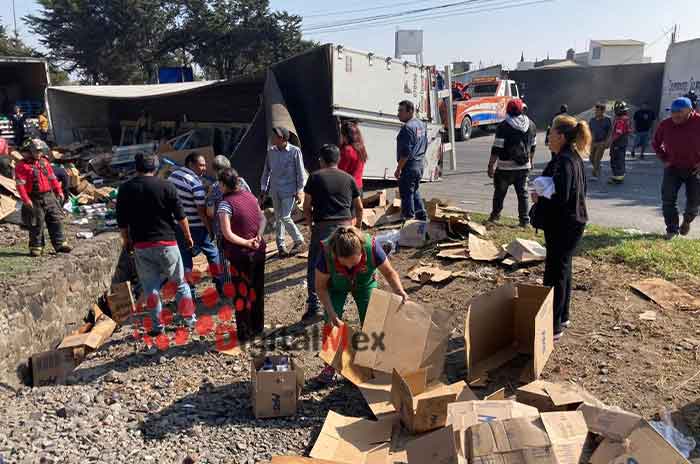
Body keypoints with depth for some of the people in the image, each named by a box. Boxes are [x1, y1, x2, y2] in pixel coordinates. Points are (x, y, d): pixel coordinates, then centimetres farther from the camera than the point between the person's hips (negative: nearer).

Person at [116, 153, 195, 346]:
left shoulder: (125, 189, 0)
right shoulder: (166, 186, -7)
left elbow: (122, 222, 3)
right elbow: (181, 216, -5)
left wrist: (126, 241, 18)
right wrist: (188, 236, 8)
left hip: (141, 245, 2)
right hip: (166, 243, -1)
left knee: (150, 286, 10)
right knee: (179, 281, 12)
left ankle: (157, 325, 14)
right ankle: (190, 318, 18)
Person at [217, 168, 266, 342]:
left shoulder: (226, 203, -17)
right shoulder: (249, 195, 2)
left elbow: (228, 234, -22)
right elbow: (262, 219, 7)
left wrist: (247, 243, -13)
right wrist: (258, 237, -5)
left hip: (241, 255, -6)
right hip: (259, 250, 6)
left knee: (242, 293, 8)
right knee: (257, 290, 18)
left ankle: (245, 333, 18)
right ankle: (258, 326, 33)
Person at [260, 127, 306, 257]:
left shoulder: (295, 151, -10)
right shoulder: (271, 151, 3)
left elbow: (300, 172, -6)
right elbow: (266, 171, 11)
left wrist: (299, 191, -7)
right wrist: (263, 190, 9)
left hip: (289, 191, -5)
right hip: (275, 190, 5)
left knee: (285, 217, -10)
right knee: (278, 218, 11)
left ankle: (299, 241, 11)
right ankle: (281, 245, 22)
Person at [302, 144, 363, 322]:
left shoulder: (315, 177, 1)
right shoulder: (349, 178, 10)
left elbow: (306, 207, 1)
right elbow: (359, 208, 13)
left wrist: (311, 225, 14)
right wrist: (357, 226, 26)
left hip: (322, 227, -3)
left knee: (314, 268, 7)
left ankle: (313, 307, 4)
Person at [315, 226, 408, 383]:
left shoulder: (371, 247, -39)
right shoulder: (327, 254, -40)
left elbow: (389, 272, -20)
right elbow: (321, 286, -22)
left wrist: (400, 291, -37)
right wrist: (331, 312, -30)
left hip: (365, 284, 1)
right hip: (336, 286, -1)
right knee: (332, 323, -9)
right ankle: (331, 365, 10)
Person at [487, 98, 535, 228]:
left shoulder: (504, 126, -13)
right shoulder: (530, 125, 6)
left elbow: (497, 148, -15)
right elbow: (532, 146, 15)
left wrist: (491, 166, -11)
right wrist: (529, 161, 27)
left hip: (505, 167, -4)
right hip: (524, 166, 4)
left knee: (500, 192, 11)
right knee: (523, 193, 9)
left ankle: (495, 216, 21)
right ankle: (525, 220, 10)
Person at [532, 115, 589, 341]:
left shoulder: (563, 162, -22)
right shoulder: (574, 157, 9)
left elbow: (560, 198, -29)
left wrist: (538, 198, -12)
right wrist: (543, 194, 9)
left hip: (563, 226, -10)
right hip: (573, 221, 10)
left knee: (555, 273, -2)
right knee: (563, 269, 20)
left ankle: (554, 326, 7)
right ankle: (562, 316, 34)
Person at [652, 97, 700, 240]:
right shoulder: (665, 125, -6)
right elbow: (656, 144, 13)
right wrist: (664, 159, 3)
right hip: (673, 168, 2)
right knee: (668, 198, -8)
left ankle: (687, 221, 37)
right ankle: (672, 229, 3)